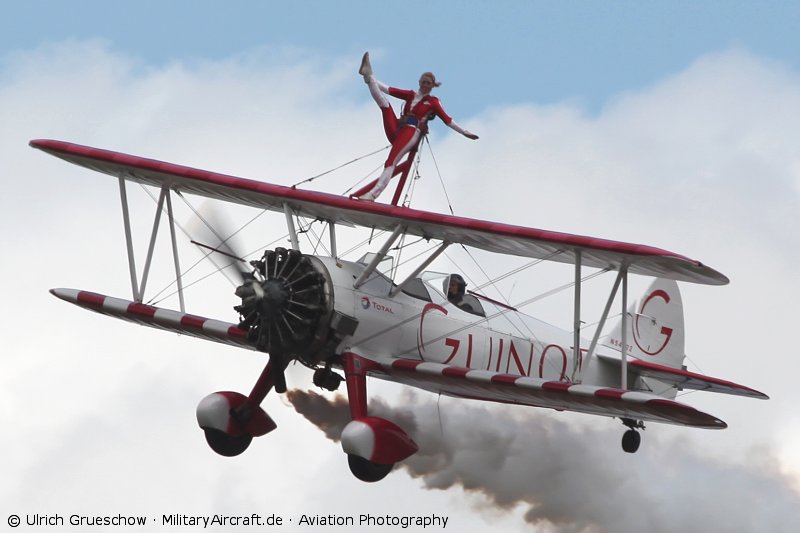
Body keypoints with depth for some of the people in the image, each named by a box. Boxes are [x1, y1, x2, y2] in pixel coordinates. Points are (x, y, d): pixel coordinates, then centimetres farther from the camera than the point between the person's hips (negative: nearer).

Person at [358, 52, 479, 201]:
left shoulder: (433, 102, 9)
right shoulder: (411, 95, 20)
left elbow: (448, 120, 8)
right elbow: (390, 90, 9)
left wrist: (465, 132, 3)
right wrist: (372, 81, -4)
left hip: (412, 132, -5)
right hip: (397, 130, 5)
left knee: (391, 161, -24)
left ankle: (373, 193, -38)